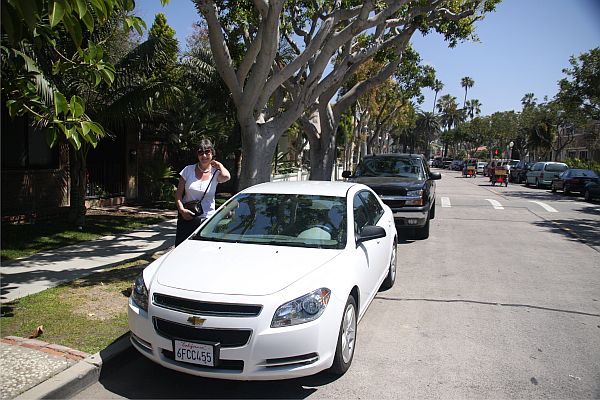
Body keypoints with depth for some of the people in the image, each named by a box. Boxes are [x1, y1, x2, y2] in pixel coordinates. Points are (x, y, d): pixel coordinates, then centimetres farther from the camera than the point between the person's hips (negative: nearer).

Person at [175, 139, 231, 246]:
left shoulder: (215, 173, 0)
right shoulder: (188, 170, 3)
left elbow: (226, 177, -26)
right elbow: (178, 194, 5)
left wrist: (219, 165, -6)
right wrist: (181, 209, -11)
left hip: (207, 218, -1)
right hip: (186, 217, 1)